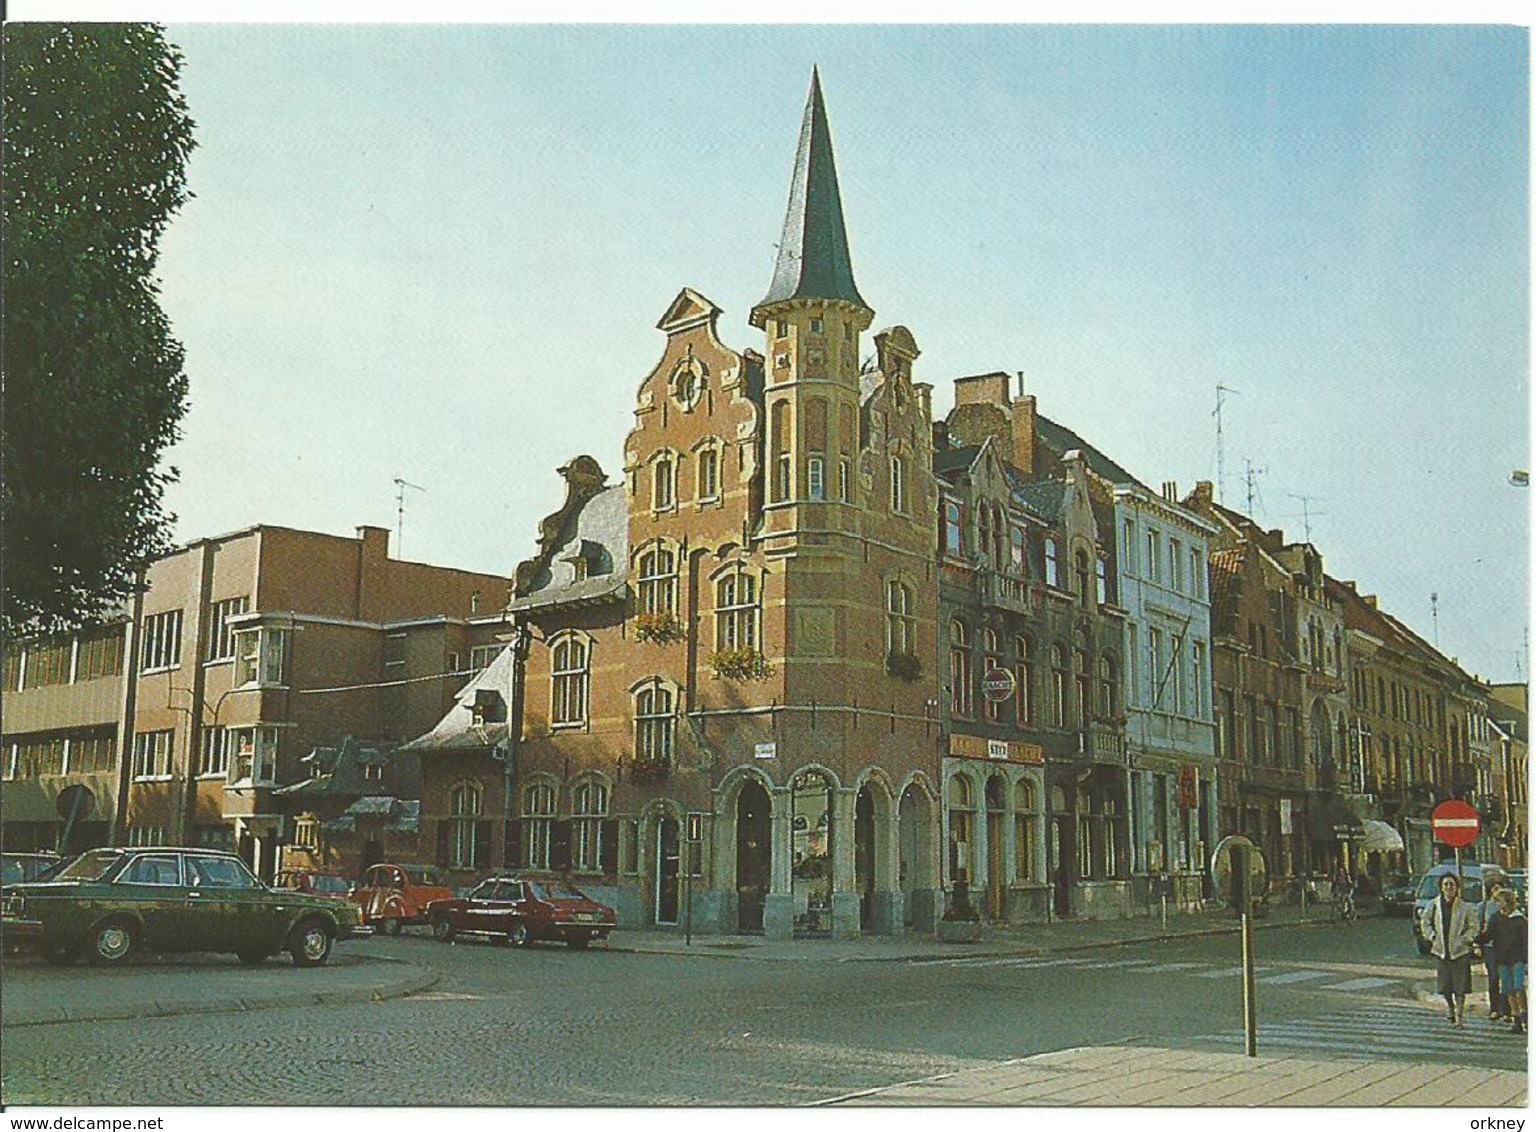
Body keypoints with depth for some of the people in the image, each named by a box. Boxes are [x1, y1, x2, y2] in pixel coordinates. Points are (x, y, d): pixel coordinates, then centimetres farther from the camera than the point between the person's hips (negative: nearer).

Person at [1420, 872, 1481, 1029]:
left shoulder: (1466, 907, -5)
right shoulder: (1434, 906, 2)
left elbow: (1473, 926, 1)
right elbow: (1424, 921, 13)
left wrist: (1464, 939, -7)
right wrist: (1432, 936, 4)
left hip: (1460, 951, -2)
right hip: (1441, 951, 2)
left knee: (1460, 986, -2)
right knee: (1445, 985, 8)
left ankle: (1459, 1016, 5)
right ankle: (1450, 1007, 34)